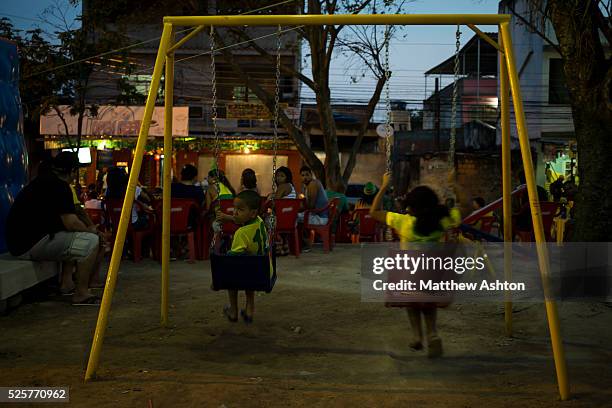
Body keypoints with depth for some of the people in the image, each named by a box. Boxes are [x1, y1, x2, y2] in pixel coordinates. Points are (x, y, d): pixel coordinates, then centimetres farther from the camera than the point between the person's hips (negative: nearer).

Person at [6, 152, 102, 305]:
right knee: (91, 241, -11)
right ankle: (81, 294, -7)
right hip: (31, 245, -10)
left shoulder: (41, 180, 18)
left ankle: (66, 283, 21)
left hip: (18, 240, 10)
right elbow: (71, 224, -17)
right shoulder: (60, 186, -13)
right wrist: (89, 229, 2)